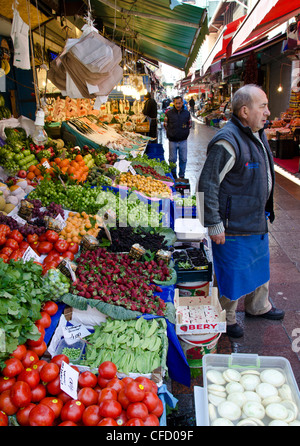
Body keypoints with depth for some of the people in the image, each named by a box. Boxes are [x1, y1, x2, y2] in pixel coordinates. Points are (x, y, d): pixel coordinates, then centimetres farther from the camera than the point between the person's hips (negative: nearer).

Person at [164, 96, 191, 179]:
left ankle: (182, 175, 20)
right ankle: (173, 175, 23)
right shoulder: (169, 113, -2)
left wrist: (185, 132, 2)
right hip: (172, 140, -1)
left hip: (183, 140, 1)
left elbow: (189, 125, 13)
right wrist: (170, 132, 0)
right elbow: (165, 125, 7)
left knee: (183, 159, 6)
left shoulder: (187, 113, 2)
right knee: (172, 159, 7)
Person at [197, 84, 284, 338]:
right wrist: (214, 224, -22)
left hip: (257, 221, 10)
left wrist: (267, 209, 22)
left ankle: (258, 307, 47)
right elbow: (207, 185, -23)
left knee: (259, 264, 24)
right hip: (234, 226, -9)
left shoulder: (257, 135, 7)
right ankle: (227, 318, 30)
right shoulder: (228, 141, -23)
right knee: (233, 271, 6)